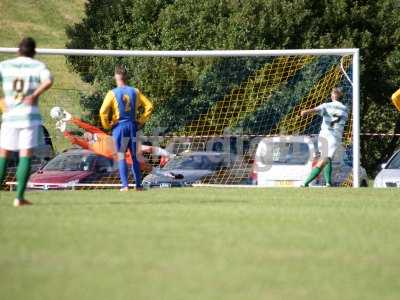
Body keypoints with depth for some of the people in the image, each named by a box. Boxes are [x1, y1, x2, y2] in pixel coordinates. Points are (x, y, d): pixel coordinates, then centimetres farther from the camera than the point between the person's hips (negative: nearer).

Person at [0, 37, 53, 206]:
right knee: (26, 155, -1)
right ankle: (19, 197, -6)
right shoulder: (38, 66, 1)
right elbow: (48, 81, -19)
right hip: (30, 115, -2)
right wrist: (34, 95, -14)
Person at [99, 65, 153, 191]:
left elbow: (103, 111, -16)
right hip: (132, 126, 3)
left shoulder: (113, 93, -7)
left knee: (121, 157, 0)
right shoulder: (135, 92, 4)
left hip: (119, 127, -3)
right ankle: (138, 185, 15)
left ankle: (125, 185, -7)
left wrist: (107, 125, -3)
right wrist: (141, 120, 9)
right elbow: (149, 106, 3)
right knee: (134, 157, 12)